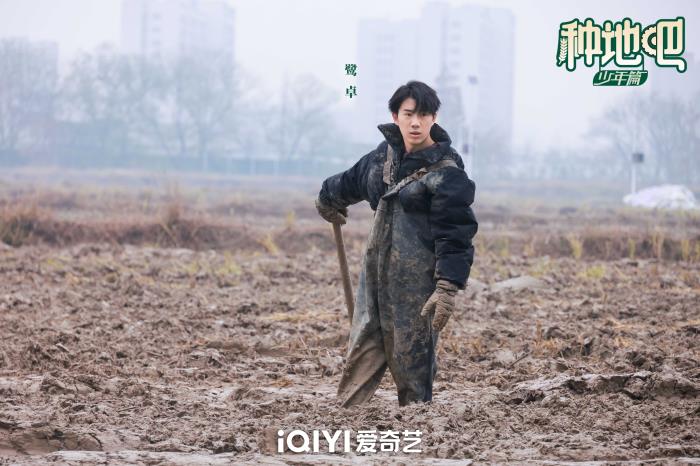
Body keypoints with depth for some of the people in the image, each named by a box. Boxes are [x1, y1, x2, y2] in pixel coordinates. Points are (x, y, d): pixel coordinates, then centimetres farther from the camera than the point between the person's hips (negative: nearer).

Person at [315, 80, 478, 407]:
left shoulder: (447, 172, -11)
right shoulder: (387, 153, 10)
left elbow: (455, 234, -14)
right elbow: (354, 180, 32)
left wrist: (448, 287, -23)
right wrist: (328, 197, 49)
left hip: (417, 279, -7)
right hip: (376, 268, 7)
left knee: (411, 361, -5)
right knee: (361, 355, 4)